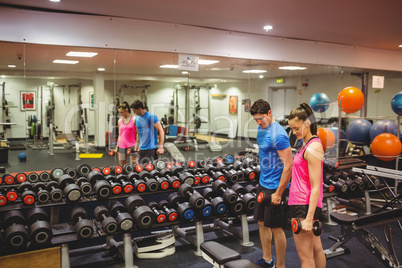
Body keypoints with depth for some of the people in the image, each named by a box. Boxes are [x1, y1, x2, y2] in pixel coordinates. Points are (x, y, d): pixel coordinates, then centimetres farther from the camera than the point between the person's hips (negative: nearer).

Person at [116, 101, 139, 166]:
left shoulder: (134, 120, -5)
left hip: (131, 146, -5)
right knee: (122, 165, 9)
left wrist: (136, 145, -12)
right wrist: (117, 146, 14)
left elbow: (137, 134, -5)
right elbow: (120, 135, 15)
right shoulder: (120, 121, 9)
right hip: (121, 146, 5)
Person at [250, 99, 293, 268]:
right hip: (263, 184, 9)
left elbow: (288, 166, -23)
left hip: (275, 188, -9)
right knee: (262, 222, 17)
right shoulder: (261, 129, 7)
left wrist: (279, 193, -21)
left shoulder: (278, 135, -22)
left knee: (276, 228, 1)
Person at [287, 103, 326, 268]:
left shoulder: (313, 147, -17)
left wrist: (309, 219, -21)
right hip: (301, 203, 10)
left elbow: (315, 187, -20)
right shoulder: (307, 144, 13)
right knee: (316, 248, 20)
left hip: (305, 205, -10)